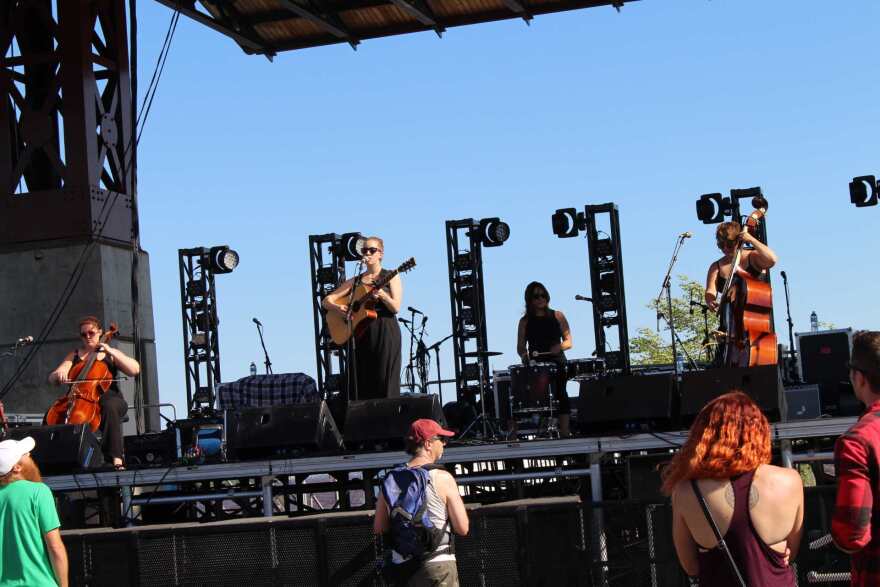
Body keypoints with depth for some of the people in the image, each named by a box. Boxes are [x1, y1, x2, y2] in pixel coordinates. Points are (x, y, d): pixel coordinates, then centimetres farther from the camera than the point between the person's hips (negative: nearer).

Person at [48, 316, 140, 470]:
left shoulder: (111, 354, 13)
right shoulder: (74, 355, 19)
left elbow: (135, 370, -3)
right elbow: (52, 379, 10)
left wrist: (111, 352, -8)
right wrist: (59, 375, -15)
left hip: (108, 397, -2)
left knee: (109, 407, -39)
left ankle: (116, 458, -44)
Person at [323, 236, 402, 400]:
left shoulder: (391, 277, 6)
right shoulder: (355, 281, 14)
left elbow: (396, 307, -5)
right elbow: (326, 300, 12)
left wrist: (382, 295, -23)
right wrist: (337, 308, -9)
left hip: (385, 333, -3)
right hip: (361, 335, 4)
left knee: (385, 385, -8)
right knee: (363, 386, 0)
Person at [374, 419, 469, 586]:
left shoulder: (390, 480, 5)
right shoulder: (442, 478, -8)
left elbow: (378, 529, 10)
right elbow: (463, 528, -8)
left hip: (403, 567, 5)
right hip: (438, 566, -5)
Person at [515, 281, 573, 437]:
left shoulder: (557, 316, 11)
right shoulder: (525, 321, 11)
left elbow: (568, 341, 8)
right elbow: (520, 347, 9)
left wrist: (560, 347, -13)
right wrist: (524, 356, -13)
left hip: (557, 364, 0)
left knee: (561, 394, -17)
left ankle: (564, 433, -18)